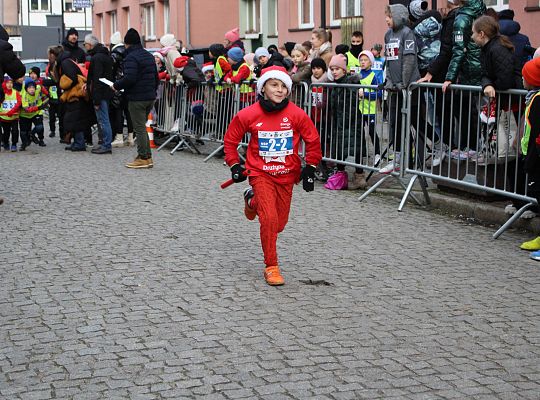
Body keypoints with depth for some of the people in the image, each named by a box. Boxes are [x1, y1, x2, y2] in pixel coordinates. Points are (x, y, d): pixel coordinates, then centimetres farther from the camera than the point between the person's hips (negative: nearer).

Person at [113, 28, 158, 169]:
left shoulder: (131, 57, -14)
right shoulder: (149, 56, 14)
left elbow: (129, 78, -25)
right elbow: (156, 77, 18)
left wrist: (116, 86, -10)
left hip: (137, 99, -8)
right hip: (150, 97, 9)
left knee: (139, 128, -2)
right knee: (142, 127, 16)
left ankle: (143, 158, 1)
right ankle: (148, 157, 16)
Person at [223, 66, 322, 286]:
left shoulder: (296, 115, -10)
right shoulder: (248, 115, -10)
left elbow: (313, 140, 2)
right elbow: (231, 138, 4)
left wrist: (310, 168, 0)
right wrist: (234, 165, 0)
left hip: (287, 175, 2)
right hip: (260, 173, -2)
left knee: (279, 224, 12)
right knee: (270, 219, -18)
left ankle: (253, 200, 42)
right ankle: (271, 267, -2)